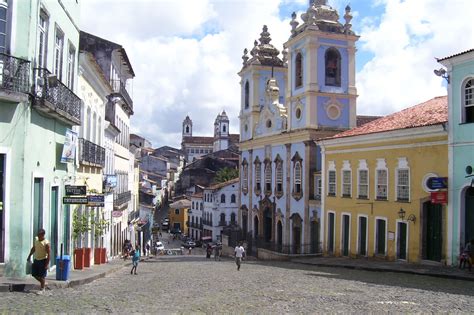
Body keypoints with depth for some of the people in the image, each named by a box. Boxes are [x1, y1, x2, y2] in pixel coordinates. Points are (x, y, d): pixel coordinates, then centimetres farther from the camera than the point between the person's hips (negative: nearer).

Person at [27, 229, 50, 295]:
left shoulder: (46, 243, -20)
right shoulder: (36, 239, 0)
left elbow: (48, 254, -18)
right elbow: (33, 248, 16)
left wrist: (47, 264, -19)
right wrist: (29, 256, 15)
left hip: (43, 260, -7)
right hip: (36, 259, 7)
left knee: (42, 276, 0)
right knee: (34, 274, 11)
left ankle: (42, 289, 14)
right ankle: (42, 282, 33)